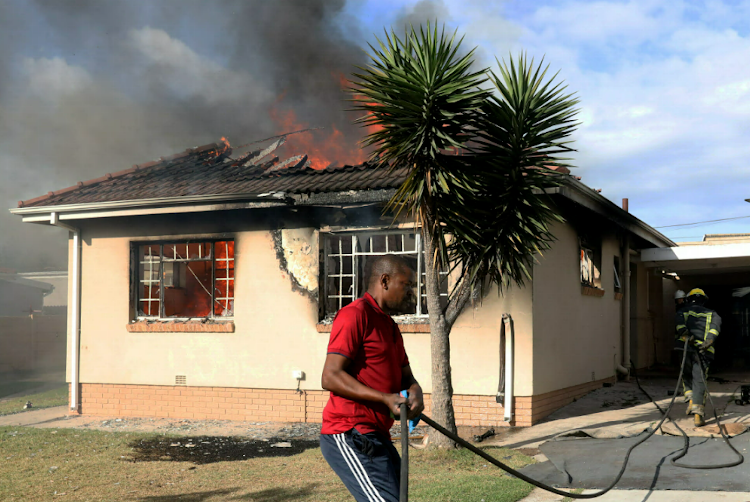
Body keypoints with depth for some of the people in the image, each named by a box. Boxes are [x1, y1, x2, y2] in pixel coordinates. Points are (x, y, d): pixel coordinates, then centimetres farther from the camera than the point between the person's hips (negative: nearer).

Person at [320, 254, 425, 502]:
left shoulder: (390, 326, 22)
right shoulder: (355, 314, -10)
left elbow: (406, 377, 21)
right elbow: (330, 377, -17)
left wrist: (415, 393, -4)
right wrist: (385, 398, -23)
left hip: (378, 438, 10)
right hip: (350, 438, -10)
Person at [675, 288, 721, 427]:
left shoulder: (684, 311, 21)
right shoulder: (711, 313, 22)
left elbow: (680, 321, -4)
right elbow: (716, 323, -2)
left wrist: (684, 334, -20)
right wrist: (709, 340, -16)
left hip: (687, 347, 0)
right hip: (703, 351, 0)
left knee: (687, 375, 24)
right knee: (699, 381, -2)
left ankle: (691, 400, 3)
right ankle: (698, 415, -14)